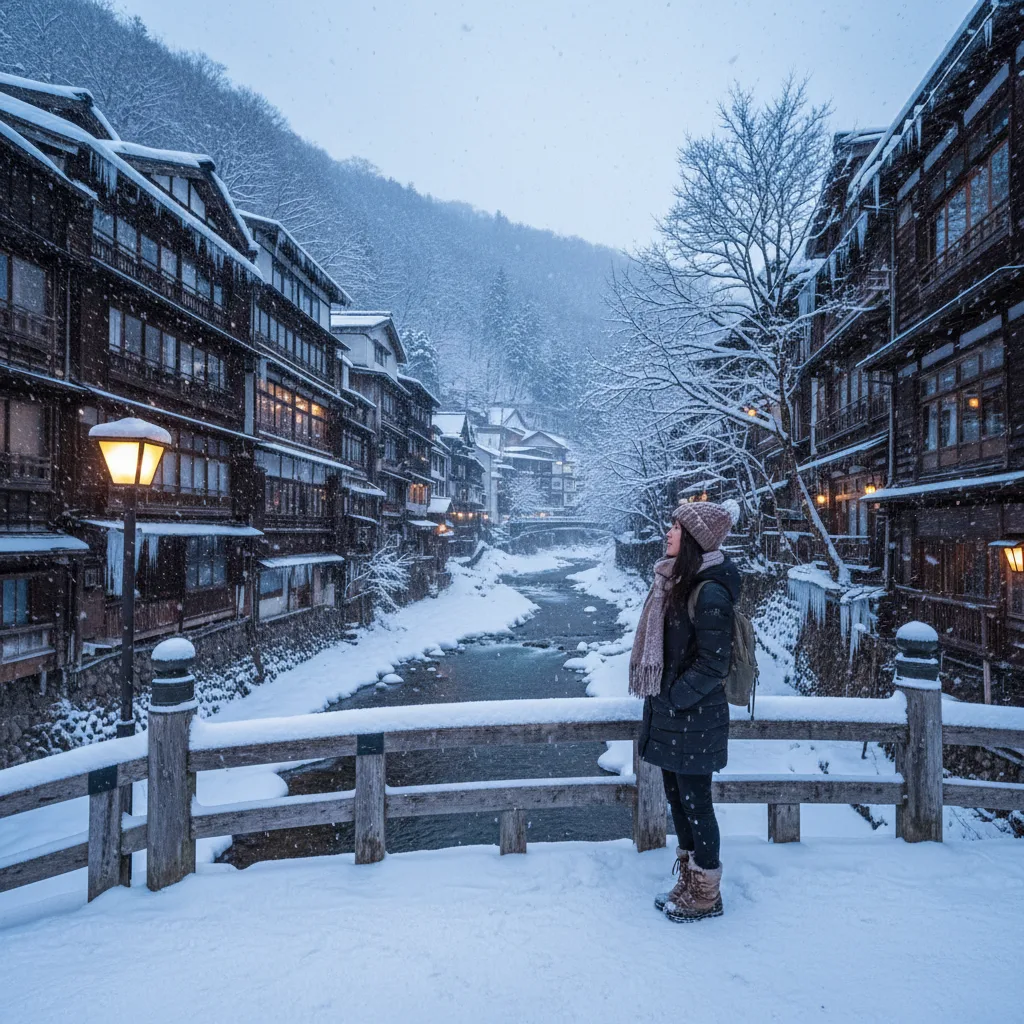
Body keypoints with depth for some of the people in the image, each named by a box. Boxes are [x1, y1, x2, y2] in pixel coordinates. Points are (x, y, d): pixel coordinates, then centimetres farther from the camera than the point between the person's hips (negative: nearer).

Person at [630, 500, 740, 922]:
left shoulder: (710, 592, -22)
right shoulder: (679, 580, 6)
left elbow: (713, 664, -20)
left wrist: (673, 699, -15)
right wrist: (660, 697, 12)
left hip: (694, 718, -9)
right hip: (670, 713, 9)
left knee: (695, 802, 7)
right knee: (677, 798, 19)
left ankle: (706, 895, 27)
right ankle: (688, 883, 37)